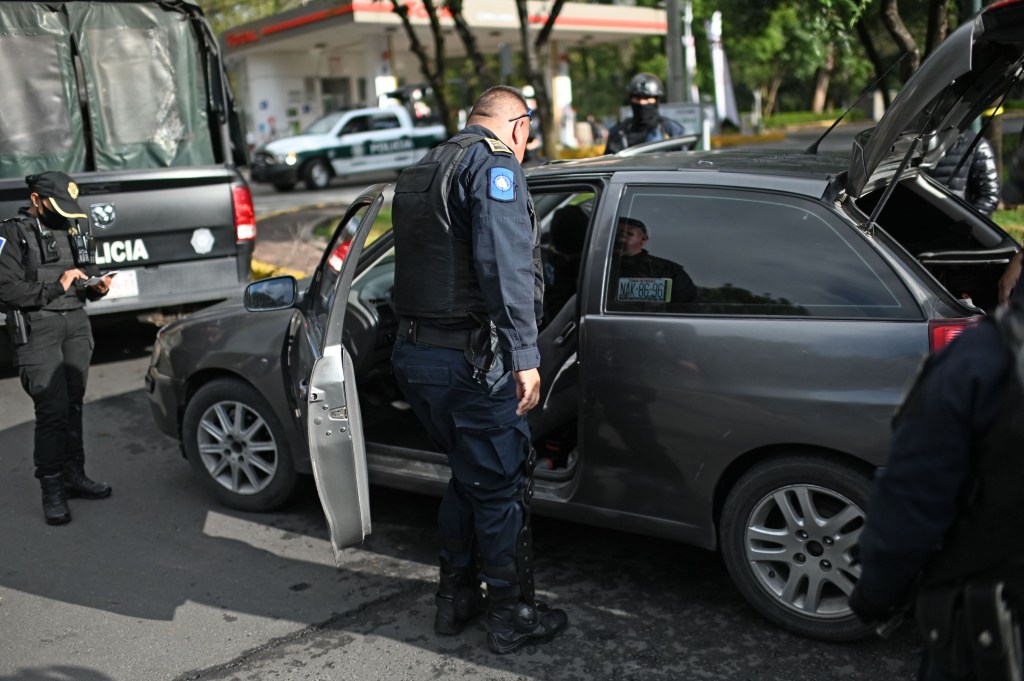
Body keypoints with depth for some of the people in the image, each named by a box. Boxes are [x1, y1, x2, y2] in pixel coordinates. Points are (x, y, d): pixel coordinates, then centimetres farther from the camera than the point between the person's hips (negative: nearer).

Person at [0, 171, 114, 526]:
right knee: (52, 410, -10)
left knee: (73, 404, 8)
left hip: (75, 323, 6)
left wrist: (96, 287, 3)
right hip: (36, 330, -6)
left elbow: (86, 273, 24)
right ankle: (52, 490, 0)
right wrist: (56, 287, -17)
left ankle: (74, 475, 20)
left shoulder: (74, 228, 14)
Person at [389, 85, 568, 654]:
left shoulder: (418, 174, 19)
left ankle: (455, 598, 33)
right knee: (502, 488, 5)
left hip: (413, 352, 9)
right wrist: (524, 357, -22)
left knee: (469, 475, 22)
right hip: (470, 361, -9)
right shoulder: (495, 164, -9)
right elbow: (505, 267, -21)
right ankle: (511, 617, 18)